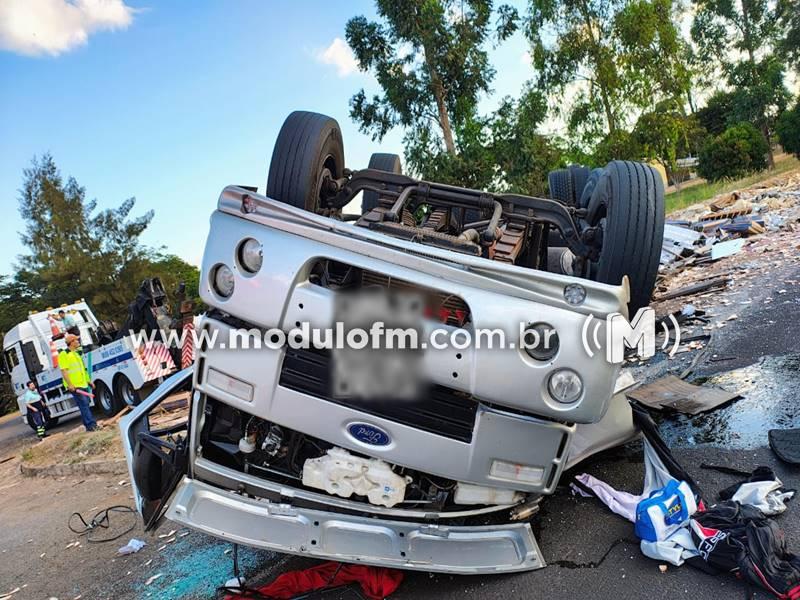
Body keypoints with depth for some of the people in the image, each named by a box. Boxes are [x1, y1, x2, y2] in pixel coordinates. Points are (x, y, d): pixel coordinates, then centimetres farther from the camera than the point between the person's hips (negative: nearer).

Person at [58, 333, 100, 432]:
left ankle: (89, 425, 13)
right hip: (75, 386, -9)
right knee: (84, 404, -11)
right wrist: (69, 384, -21)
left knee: (85, 405, 9)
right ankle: (91, 424, -13)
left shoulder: (76, 354, 21)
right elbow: (63, 371, -14)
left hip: (83, 384, 9)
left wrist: (89, 381, 23)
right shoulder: (64, 354, -7)